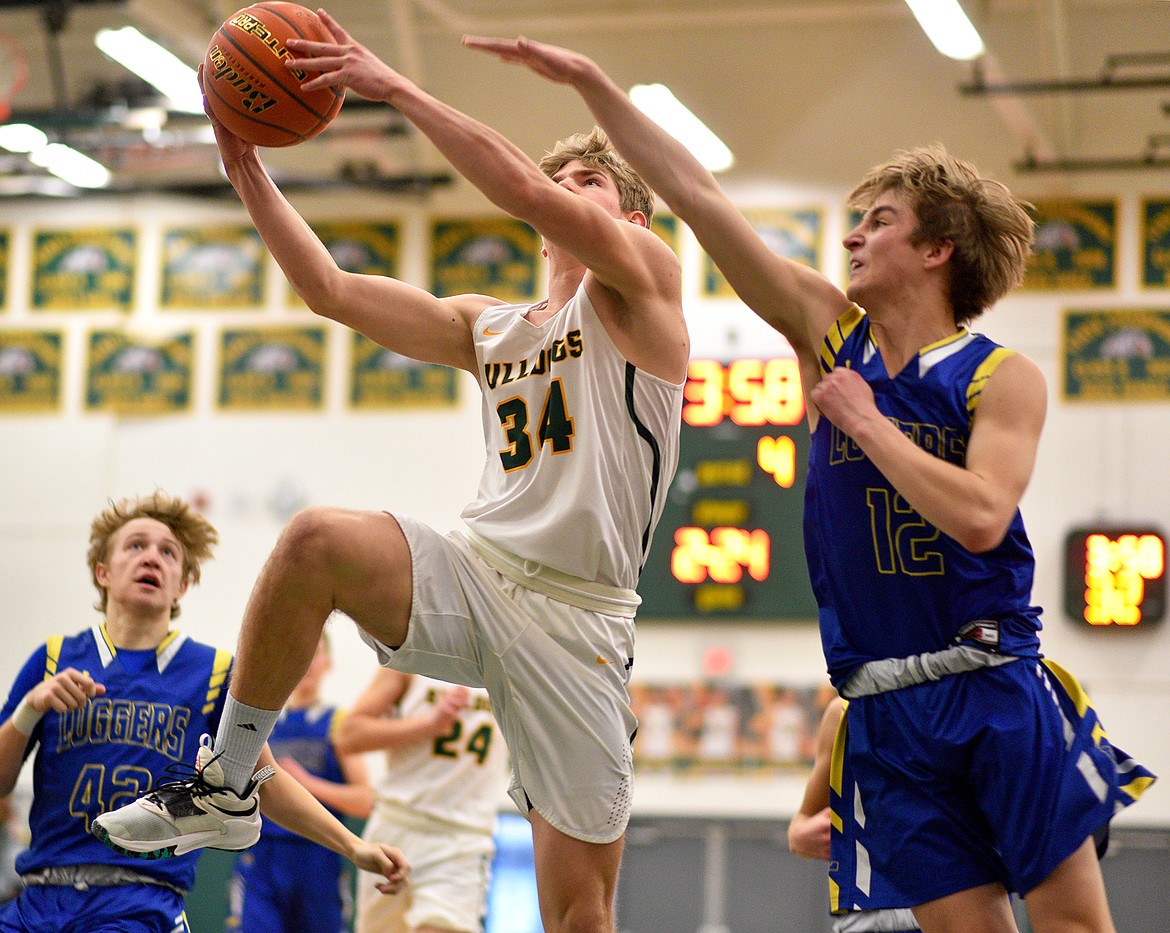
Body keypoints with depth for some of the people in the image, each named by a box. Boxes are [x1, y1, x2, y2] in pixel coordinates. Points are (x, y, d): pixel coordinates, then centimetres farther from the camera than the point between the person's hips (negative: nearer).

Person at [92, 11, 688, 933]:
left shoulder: (644, 279, 3)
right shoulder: (487, 326, 20)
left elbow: (526, 190, -14)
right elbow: (333, 290, 14)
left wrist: (397, 88, -14)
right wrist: (248, 171, 5)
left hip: (575, 618, -4)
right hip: (473, 576, 4)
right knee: (317, 539, -28)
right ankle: (226, 785, -15)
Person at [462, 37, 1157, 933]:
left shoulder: (1003, 378, -4)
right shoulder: (831, 334, 6)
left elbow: (980, 518, -21)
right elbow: (700, 199, 2)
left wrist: (865, 422, -13)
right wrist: (592, 84, 0)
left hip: (1000, 695, -3)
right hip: (887, 713, 3)